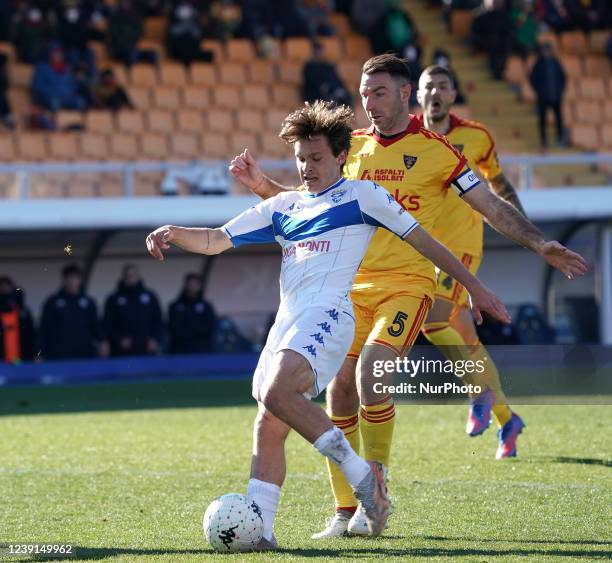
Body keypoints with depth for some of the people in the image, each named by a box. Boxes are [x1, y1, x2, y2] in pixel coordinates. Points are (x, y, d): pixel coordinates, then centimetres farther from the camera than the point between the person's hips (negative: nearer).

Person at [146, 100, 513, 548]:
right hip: (287, 321, 7)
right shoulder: (282, 207, 23)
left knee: (277, 394, -29)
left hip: (328, 314, -7)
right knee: (268, 427, 0)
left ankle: (360, 472, -19)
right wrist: (175, 233, 0)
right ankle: (259, 526, -1)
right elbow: (216, 241, 20)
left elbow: (420, 239, 8)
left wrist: (474, 286, 7)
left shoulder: (361, 195, 7)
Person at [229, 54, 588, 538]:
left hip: (407, 284, -4)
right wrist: (261, 184, 5)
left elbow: (492, 207, 1)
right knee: (339, 390, -2)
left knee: (370, 377, -23)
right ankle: (345, 511, 8)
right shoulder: (353, 146, 11)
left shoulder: (435, 151, -1)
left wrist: (542, 245, -8)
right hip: (353, 285, 4)